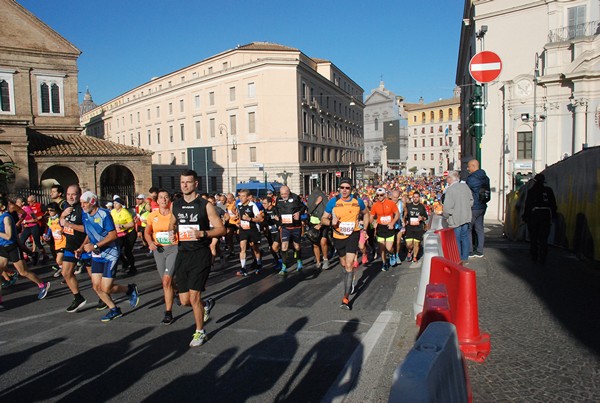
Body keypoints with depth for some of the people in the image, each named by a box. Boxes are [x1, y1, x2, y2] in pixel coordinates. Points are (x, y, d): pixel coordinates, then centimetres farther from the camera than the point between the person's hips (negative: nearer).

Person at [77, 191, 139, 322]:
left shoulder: (104, 214, -16)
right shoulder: (85, 216, 5)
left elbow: (113, 235, -21)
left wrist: (94, 246, -23)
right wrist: (81, 248, 1)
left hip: (110, 254, -7)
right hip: (96, 256, 7)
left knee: (106, 288, -9)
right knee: (96, 286, 3)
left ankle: (130, 289, 18)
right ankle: (114, 310, 20)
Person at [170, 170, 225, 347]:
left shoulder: (205, 205, -6)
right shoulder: (175, 205, 9)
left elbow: (221, 229, -7)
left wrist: (202, 233, -23)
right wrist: (172, 232, 4)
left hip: (200, 254, -5)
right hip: (183, 253, 5)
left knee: (194, 296, -7)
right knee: (184, 300, 6)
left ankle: (200, 333, 14)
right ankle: (205, 305, 40)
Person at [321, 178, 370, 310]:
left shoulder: (358, 201, -4)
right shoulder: (333, 202, -7)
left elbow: (366, 214, 15)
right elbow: (323, 218, -2)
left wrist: (365, 229, 8)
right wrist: (331, 222, -23)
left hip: (353, 235, -2)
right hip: (338, 236, 2)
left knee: (349, 264, -14)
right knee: (343, 263, 19)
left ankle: (346, 298, -14)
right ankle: (349, 282, 51)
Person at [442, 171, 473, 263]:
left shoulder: (450, 190, -18)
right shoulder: (465, 186, 3)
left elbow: (447, 206, -20)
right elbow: (471, 201, 11)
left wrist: (445, 215, -3)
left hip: (455, 219, -6)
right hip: (466, 217, 6)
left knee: (456, 240, 4)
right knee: (465, 237, 16)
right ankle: (465, 258, 24)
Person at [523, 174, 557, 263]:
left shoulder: (531, 191, -5)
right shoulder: (549, 191, 5)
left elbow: (528, 205, -7)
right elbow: (553, 204, 9)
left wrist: (525, 216, -2)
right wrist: (553, 215, 17)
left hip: (534, 216, -2)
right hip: (546, 216, 2)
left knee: (533, 237, 9)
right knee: (543, 238, 3)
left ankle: (534, 256, 13)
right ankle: (542, 258, -1)